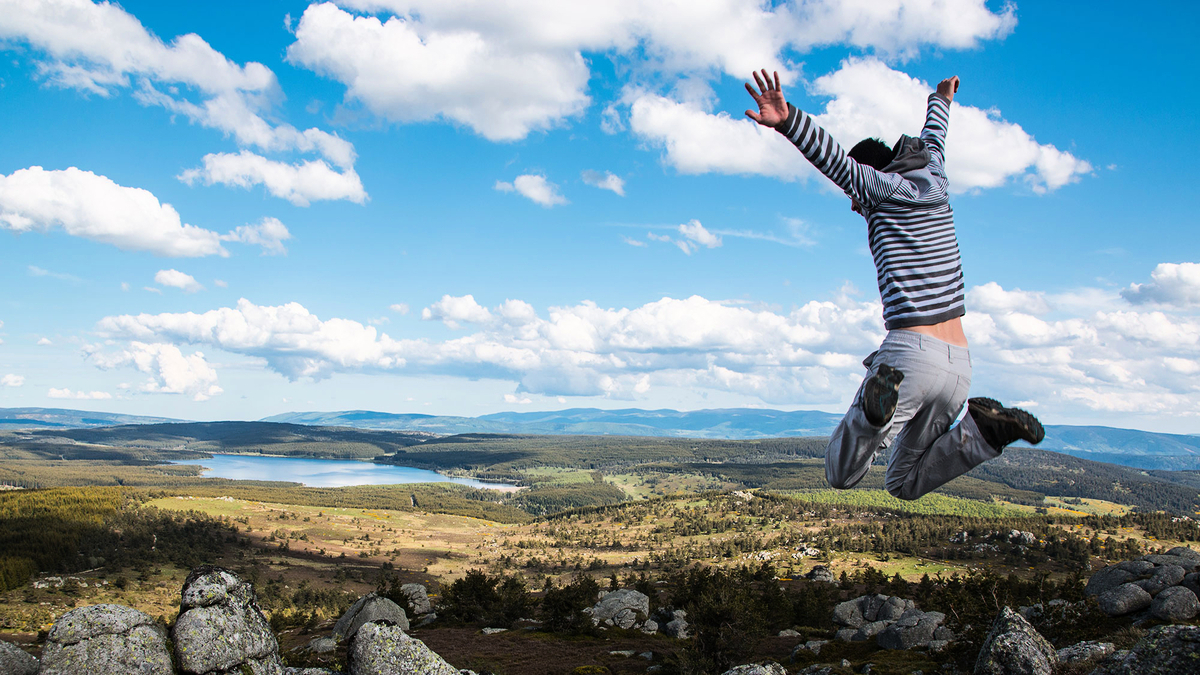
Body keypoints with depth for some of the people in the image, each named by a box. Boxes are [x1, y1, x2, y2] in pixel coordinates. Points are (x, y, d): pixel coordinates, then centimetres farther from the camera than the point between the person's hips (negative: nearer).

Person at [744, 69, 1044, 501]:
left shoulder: (886, 187, 1)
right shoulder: (934, 182, 19)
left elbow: (833, 156, -18)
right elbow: (932, 139, 41)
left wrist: (786, 120, -36)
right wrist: (940, 102, 63)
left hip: (910, 351, -7)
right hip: (958, 364, 7)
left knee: (841, 475, -4)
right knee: (905, 484, 18)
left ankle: (881, 402, -34)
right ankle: (985, 429, -7)